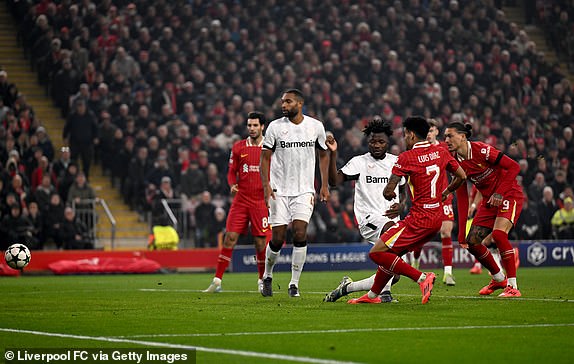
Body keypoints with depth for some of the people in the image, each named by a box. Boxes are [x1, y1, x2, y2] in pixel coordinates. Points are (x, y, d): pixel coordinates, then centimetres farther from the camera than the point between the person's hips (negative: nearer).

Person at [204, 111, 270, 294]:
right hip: (241, 199, 1)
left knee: (260, 241, 0)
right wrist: (232, 185, -7)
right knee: (230, 237, -6)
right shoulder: (238, 147, 7)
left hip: (261, 201, -1)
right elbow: (231, 171, 12)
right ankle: (217, 280, -5)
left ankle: (262, 280, 19)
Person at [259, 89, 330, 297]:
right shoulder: (275, 127, -2)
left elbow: (323, 155, 15)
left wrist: (324, 185, 9)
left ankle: (294, 283, -5)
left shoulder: (315, 126, 2)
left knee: (300, 234, -14)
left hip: (304, 190, 0)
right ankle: (267, 276, 22)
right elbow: (265, 157, 3)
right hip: (279, 191, 0)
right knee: (278, 238, -3)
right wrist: (266, 184, -11)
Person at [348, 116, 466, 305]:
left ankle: (422, 278, -15)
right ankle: (372, 295, 26)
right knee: (391, 253, 19)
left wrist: (390, 194, 12)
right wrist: (444, 193, 30)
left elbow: (388, 191, -11)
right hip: (437, 218, 8)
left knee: (377, 253, -8)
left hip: (419, 219, -8)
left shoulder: (406, 157, -11)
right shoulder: (440, 152, 8)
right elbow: (461, 176, 17)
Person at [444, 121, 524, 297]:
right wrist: (462, 230, -1)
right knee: (472, 242, 3)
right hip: (488, 200, 8)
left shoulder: (481, 150, -20)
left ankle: (512, 286, -22)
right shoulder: (455, 162, 0)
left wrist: (500, 193, -26)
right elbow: (461, 197, 4)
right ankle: (498, 279, 24)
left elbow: (514, 167, -19)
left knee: (498, 234, -27)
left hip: (509, 195, -8)